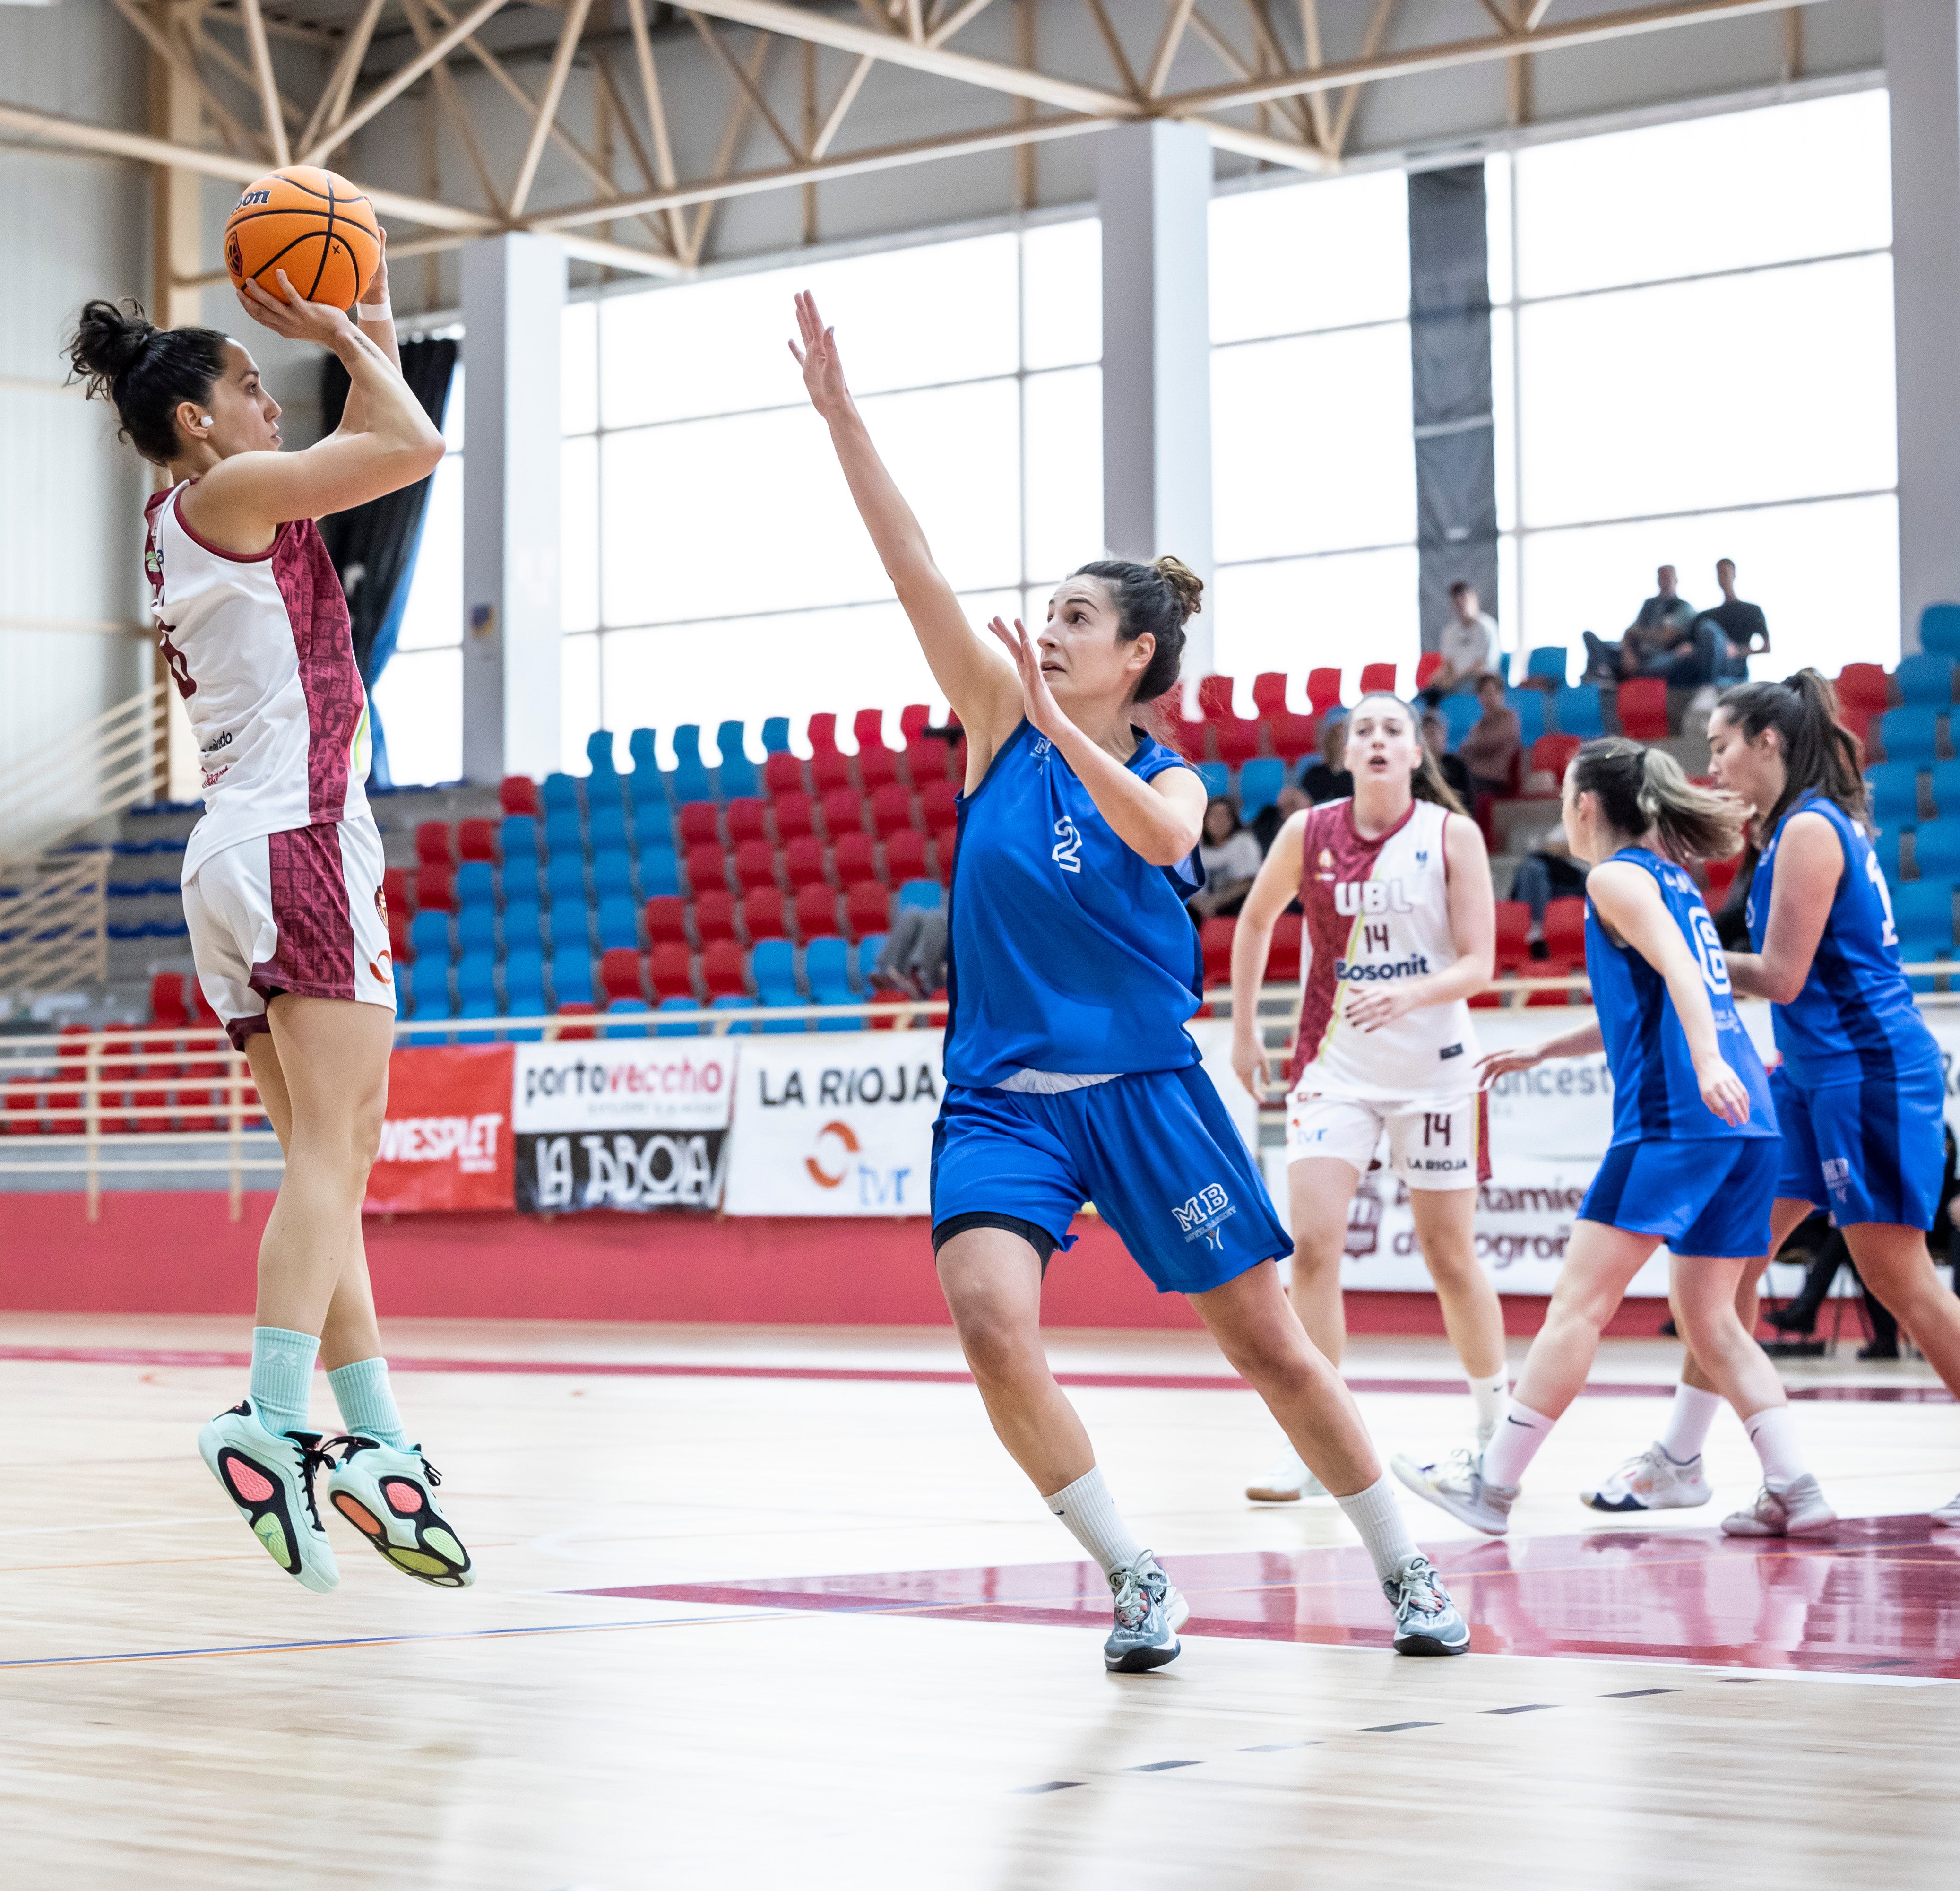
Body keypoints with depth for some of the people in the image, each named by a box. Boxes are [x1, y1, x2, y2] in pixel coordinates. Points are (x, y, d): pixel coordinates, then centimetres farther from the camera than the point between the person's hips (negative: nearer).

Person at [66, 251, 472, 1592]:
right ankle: (275, 1422, -28)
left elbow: (377, 453, 34)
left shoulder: (193, 525, 22)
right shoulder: (226, 493, -4)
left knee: (331, 1165, 6)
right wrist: (340, 337, 5)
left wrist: (373, 334, 28)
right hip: (298, 843, -10)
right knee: (328, 1155, -17)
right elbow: (416, 447, -9)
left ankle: (378, 1443, 4)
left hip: (238, 861, 10)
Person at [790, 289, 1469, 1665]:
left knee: (1271, 1346, 2)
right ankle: (1138, 1580, -5)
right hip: (1002, 1097, 1)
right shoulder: (1002, 722, 6)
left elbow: (1160, 839, -23)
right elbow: (913, 565, -4)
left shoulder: (1173, 778, 3)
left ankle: (1409, 1572, 20)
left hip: (1145, 1092, -1)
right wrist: (842, 417, -12)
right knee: (992, 1321, -22)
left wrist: (1062, 729, -32)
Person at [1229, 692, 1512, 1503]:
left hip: (1434, 1064, -1)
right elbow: (1255, 920, 14)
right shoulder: (1309, 833, -3)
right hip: (1336, 1062, 1)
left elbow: (1478, 963, -11)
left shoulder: (1452, 834, -8)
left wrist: (1407, 995, -30)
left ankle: (1495, 1428, 25)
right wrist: (1244, 1029, 13)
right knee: (1312, 1245, -12)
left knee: (1450, 1254, 7)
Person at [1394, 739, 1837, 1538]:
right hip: (1748, 1122, 9)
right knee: (1709, 1319, 11)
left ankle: (1494, 1484, -3)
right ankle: (1795, 1493, 1)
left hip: (1674, 1115, -9)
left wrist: (1707, 1061, -31)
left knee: (1579, 1300, -6)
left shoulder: (1617, 877, 0)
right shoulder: (1672, 879, 26)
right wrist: (1541, 1051, 41)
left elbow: (1676, 968, -17)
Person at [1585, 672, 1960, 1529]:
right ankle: (1680, 1459, 15)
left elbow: (1782, 975, -18)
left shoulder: (1810, 829, -15)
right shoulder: (1789, 830, 14)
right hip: (1813, 1074, 10)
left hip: (1867, 1069, -10)